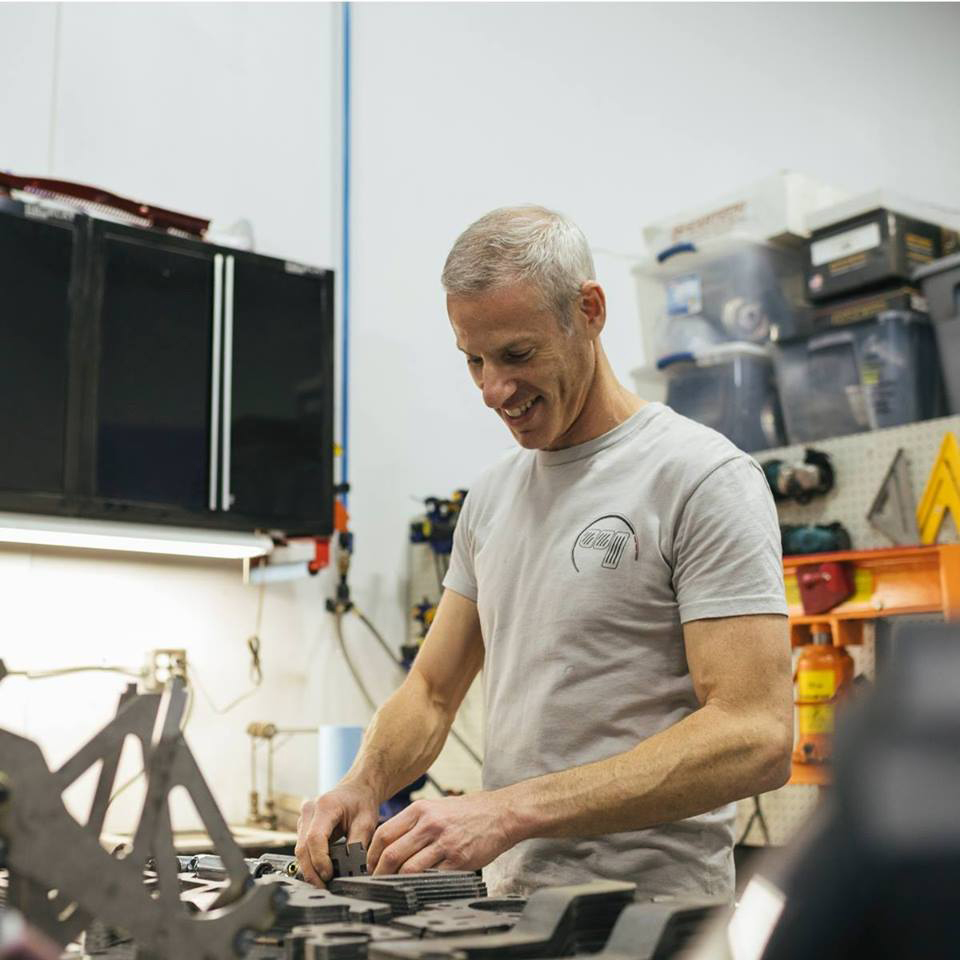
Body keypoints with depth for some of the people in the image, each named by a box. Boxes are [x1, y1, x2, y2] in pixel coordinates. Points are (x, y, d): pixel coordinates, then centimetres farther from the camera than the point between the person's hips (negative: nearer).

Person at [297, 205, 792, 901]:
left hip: (649, 902, -6)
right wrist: (363, 786, -5)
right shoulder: (491, 497, 12)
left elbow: (755, 737, -19)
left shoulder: (704, 477, -10)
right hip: (508, 899, 6)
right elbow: (433, 690, 17)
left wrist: (511, 809, -24)